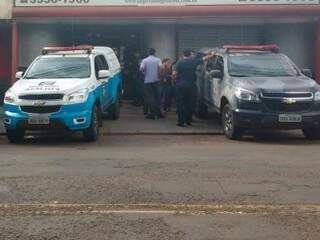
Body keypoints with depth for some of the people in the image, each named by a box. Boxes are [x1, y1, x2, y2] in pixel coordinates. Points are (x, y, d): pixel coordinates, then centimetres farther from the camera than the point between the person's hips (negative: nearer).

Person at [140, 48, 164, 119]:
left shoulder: (145, 60, 1)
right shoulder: (158, 60, 2)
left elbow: (141, 69, -12)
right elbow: (160, 67, -16)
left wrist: (145, 73, 6)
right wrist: (159, 75, -3)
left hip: (148, 80, -1)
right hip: (156, 80, 1)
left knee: (150, 97, 3)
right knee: (157, 96, 11)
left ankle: (152, 113, 1)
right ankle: (158, 112, 13)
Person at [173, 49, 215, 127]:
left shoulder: (179, 62, -6)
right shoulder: (194, 61, -1)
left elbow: (174, 74, -11)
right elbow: (205, 58, 8)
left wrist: (176, 78, 10)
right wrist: (212, 54, 24)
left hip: (180, 85, -2)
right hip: (190, 85, 2)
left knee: (180, 104, 2)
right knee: (189, 103, 13)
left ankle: (181, 122, -1)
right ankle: (188, 121, 18)